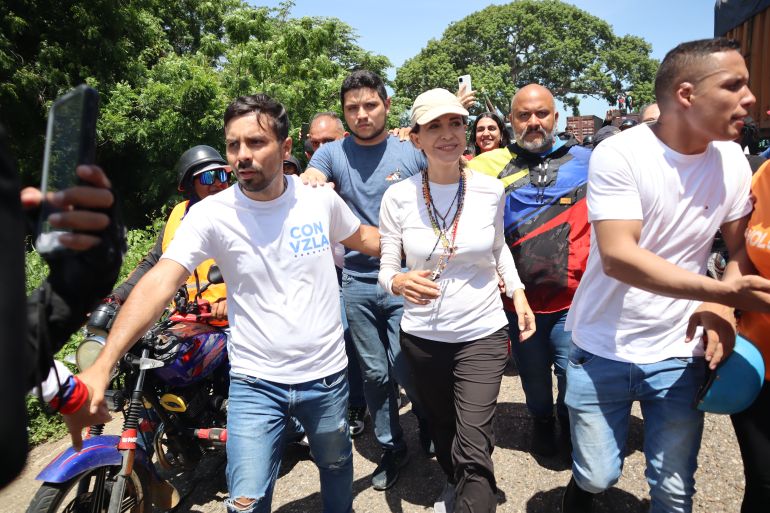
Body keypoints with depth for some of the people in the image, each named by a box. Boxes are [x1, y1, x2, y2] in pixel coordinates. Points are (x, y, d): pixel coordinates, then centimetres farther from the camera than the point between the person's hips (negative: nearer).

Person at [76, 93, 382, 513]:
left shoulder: (320, 197, -7)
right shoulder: (211, 214, -14)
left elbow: (362, 237, 13)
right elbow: (161, 281, -24)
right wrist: (103, 364, -34)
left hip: (327, 375, 3)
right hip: (256, 383, -2)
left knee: (336, 465, 24)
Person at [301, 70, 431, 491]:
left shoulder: (413, 151, -1)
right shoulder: (331, 153, 3)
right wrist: (310, 185, -34)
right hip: (356, 282, 2)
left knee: (404, 368, -3)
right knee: (375, 373, 12)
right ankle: (392, 447, 33)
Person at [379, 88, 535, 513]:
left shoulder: (490, 190, -7)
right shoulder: (398, 196, -10)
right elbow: (386, 269, -6)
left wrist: (517, 292, 1)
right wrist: (399, 282, -28)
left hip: (482, 334, -1)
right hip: (422, 335, 2)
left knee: (474, 448, -7)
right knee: (441, 427, 24)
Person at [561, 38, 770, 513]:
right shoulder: (618, 154, -17)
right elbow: (617, 257, -25)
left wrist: (721, 309, -14)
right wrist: (723, 292, -30)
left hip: (680, 353, 4)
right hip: (603, 350, -3)